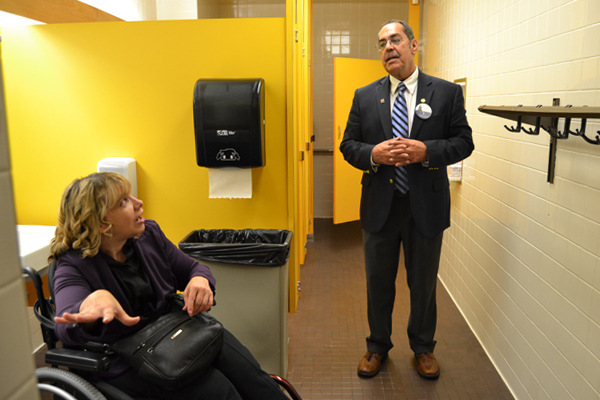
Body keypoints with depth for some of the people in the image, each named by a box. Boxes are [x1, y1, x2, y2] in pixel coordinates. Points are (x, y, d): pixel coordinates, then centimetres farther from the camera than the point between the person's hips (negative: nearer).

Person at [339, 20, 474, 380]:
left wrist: (426, 151, -20)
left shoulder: (447, 93, -1)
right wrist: (372, 154, -18)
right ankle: (378, 347, 35)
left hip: (426, 206, -1)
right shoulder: (364, 97, 4)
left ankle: (423, 347, 38)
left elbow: (463, 142, -3)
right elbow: (348, 145, 3)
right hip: (380, 206, 2)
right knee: (378, 282, 14)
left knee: (424, 283, 14)